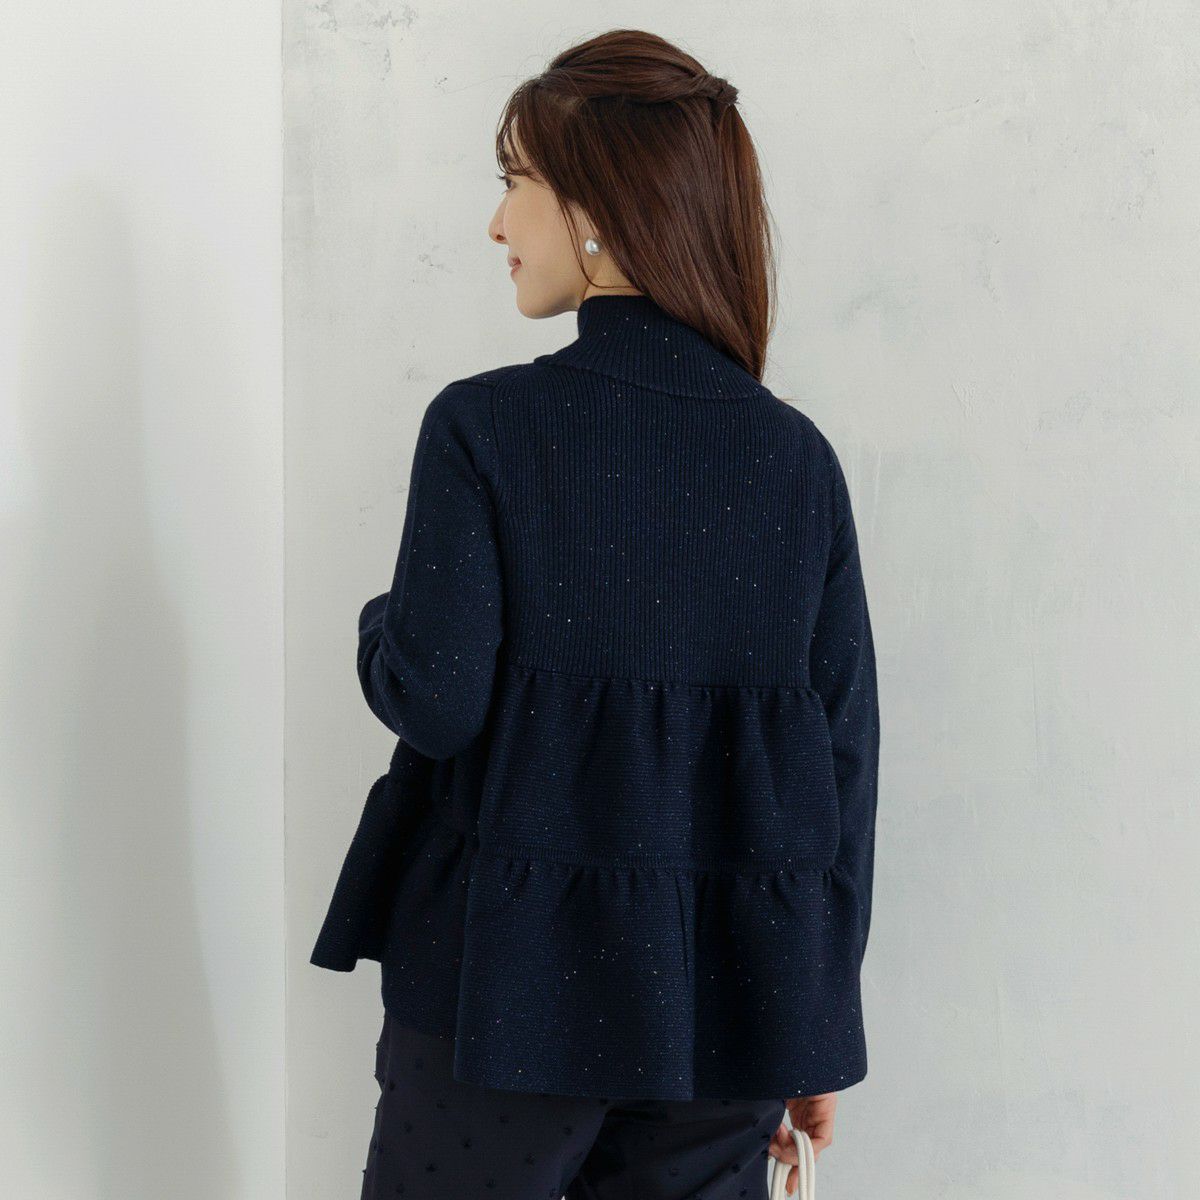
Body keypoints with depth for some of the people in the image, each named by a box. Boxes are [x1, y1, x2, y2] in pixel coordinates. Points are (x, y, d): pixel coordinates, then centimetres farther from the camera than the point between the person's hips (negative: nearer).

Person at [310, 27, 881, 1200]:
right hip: (732, 1001, 4)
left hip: (511, 985, -3)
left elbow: (434, 701, -15)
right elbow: (847, 746, 2)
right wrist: (816, 1026, 11)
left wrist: (379, 624, 9)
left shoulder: (485, 424, -12)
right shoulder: (797, 454, -1)